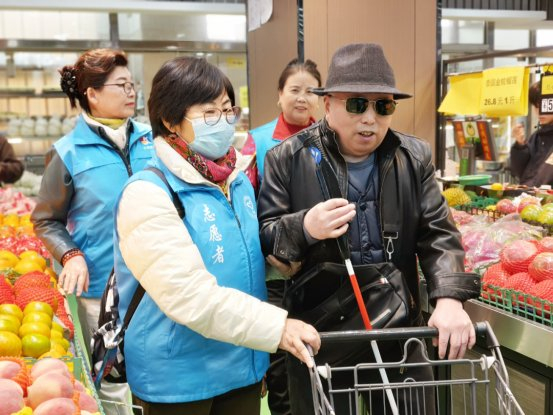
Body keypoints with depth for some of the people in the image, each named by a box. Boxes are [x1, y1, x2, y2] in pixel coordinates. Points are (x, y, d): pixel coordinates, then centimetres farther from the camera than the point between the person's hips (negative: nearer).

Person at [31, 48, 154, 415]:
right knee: (112, 383, 10)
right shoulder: (69, 153, -6)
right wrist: (71, 256, -16)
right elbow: (46, 220, 1)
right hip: (101, 284, -3)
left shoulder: (150, 140, 3)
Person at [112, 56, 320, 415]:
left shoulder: (238, 179, 5)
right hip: (178, 377, -6)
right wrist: (276, 328, -26)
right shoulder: (148, 194, -18)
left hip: (243, 365, 6)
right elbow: (190, 296, -26)